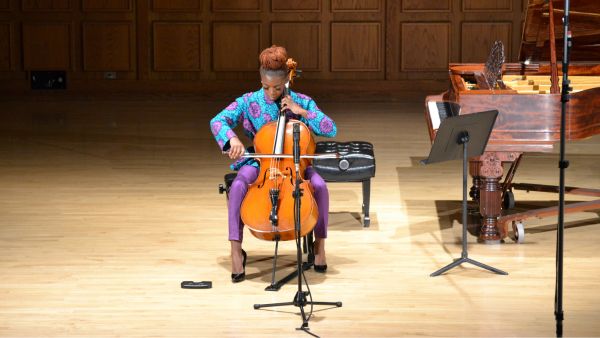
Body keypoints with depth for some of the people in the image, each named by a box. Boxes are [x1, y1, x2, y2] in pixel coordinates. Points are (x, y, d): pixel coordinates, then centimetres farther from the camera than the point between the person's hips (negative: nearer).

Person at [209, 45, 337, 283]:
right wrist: (232, 138, -33)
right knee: (237, 187, -33)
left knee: (319, 186, -29)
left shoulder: (301, 102, -1)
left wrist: (302, 111, -17)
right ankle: (236, 250, -24)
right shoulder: (249, 102, -3)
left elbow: (331, 130, -7)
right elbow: (218, 121, -12)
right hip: (258, 161, 0)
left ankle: (319, 243, -10)